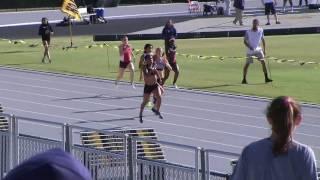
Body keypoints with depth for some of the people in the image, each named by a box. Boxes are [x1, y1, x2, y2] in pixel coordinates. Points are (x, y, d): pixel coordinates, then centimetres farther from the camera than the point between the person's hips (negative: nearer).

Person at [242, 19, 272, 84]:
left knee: (263, 62, -9)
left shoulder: (261, 30, -1)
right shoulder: (248, 32, -11)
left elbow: (263, 40, 9)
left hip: (258, 49, 3)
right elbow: (245, 41, -7)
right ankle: (244, 79, 11)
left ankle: (266, 78, -5)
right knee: (247, 64, 0)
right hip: (250, 50, -3)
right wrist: (249, 46, -24)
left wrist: (264, 49, 9)